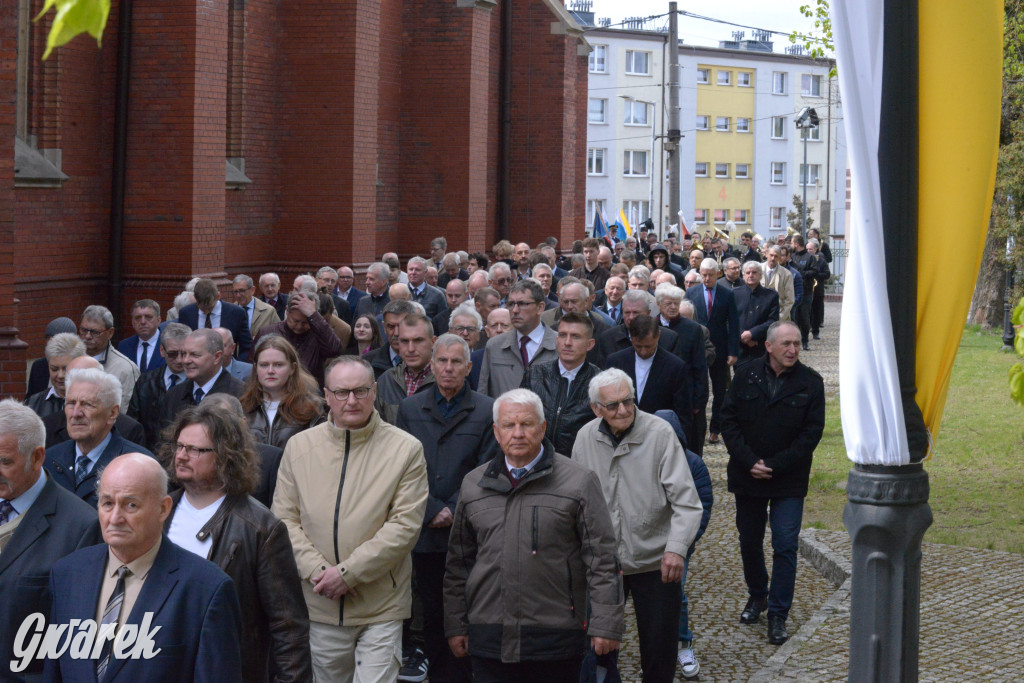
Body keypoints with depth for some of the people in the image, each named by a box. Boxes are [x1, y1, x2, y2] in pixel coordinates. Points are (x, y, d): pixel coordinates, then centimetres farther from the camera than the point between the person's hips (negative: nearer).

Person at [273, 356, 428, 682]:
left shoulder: (405, 448, -4)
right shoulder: (299, 446, 5)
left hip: (382, 607, -3)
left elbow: (404, 526, -9)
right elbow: (285, 519, 4)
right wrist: (317, 570, -11)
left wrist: (348, 572, -15)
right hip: (320, 604, 3)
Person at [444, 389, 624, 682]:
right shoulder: (473, 484, 12)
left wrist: (606, 624, -7)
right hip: (489, 639, 3)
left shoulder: (578, 481, 0)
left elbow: (602, 560, -2)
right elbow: (458, 563, 17)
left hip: (556, 637, -3)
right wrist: (455, 625, 13)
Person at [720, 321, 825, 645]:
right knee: (749, 541, 14)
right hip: (747, 476, 2)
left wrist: (774, 465, -13)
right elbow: (729, 420, -1)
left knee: (785, 546, -7)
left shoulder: (810, 382, -5)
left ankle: (778, 614, 2)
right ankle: (757, 595, 36)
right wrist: (749, 461, -13)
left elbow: (812, 433, -7)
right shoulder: (746, 375, -1)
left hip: (789, 481, -2)